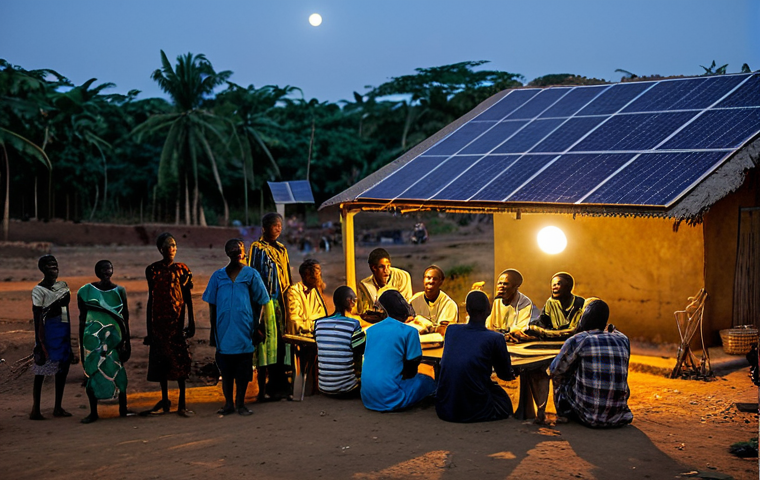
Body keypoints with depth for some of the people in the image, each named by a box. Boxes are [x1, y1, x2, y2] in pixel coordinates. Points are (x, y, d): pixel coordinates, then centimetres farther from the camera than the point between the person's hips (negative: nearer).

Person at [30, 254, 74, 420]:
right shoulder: (39, 290, -6)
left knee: (63, 368, 7)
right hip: (48, 330, -7)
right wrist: (39, 341, -14)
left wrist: (72, 335, 16)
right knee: (41, 369, -6)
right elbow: (37, 316, -9)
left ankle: (58, 407, 15)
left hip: (64, 331, 7)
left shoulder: (63, 286, 13)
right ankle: (35, 409, -5)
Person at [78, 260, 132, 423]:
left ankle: (123, 408, 10)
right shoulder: (86, 291, 2)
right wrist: (81, 344, 7)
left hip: (114, 336, 0)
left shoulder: (119, 291, 5)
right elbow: (82, 319, 8)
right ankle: (93, 412, 8)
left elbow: (125, 317, 10)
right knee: (93, 372, 0)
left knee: (117, 370, 0)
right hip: (93, 337, 0)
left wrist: (127, 340, 8)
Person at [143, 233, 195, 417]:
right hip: (159, 320, 2)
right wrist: (148, 328, 9)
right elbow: (151, 298, 10)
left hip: (177, 320, -2)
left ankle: (182, 403, 2)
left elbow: (188, 298, 4)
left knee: (180, 360, -4)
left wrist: (191, 322, -2)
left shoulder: (182, 269, 2)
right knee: (160, 359, 7)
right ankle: (165, 401, 19)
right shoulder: (152, 269, 6)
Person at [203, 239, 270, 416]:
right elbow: (212, 304, 11)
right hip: (224, 331, 1)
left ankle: (240, 403, 12)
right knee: (225, 370, 7)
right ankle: (228, 403, 17)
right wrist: (213, 330, 8)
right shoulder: (218, 276, 7)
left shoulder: (251, 274, 3)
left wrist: (256, 325, 1)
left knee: (243, 371, 2)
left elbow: (259, 302, 6)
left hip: (244, 331, -1)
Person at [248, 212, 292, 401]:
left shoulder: (282, 249, 18)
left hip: (281, 301, 7)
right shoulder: (257, 248, -3)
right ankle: (263, 389, -3)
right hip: (266, 301, -7)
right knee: (266, 342, -7)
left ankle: (278, 387, 13)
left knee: (280, 344, 6)